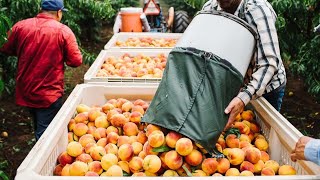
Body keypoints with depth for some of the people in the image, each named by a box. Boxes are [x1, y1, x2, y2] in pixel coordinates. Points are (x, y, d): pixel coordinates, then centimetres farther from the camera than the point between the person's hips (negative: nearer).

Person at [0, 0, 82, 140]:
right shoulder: (64, 31, -13)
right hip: (49, 94, -5)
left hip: (25, 92, 5)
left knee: (39, 128, 26)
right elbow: (76, 61, -12)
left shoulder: (20, 26, -4)